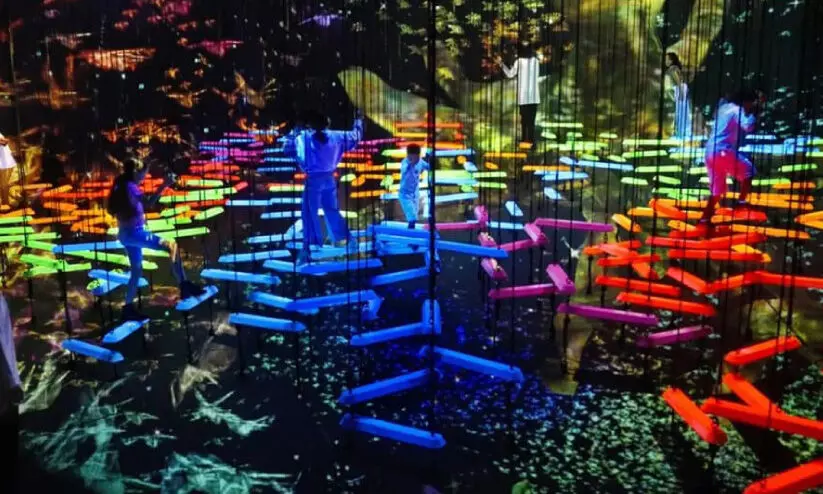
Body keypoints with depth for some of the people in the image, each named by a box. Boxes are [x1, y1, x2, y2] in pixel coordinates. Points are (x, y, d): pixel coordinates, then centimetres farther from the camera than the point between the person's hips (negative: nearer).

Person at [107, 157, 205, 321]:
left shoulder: (121, 186, 15)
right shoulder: (130, 186, -13)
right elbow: (149, 202, -31)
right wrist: (164, 186, -36)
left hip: (126, 234, 10)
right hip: (134, 232, -10)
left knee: (137, 271, 16)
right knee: (172, 246, -14)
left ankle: (128, 309, 19)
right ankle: (184, 286, -17)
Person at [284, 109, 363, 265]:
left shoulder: (302, 138, -3)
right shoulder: (336, 136, 4)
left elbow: (287, 149, 4)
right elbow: (355, 137, 18)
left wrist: (293, 134, 16)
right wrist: (358, 121, 34)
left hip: (313, 180, -4)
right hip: (329, 179, 4)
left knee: (310, 215, -2)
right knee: (332, 210, 20)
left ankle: (306, 250, -6)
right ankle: (350, 240, 24)